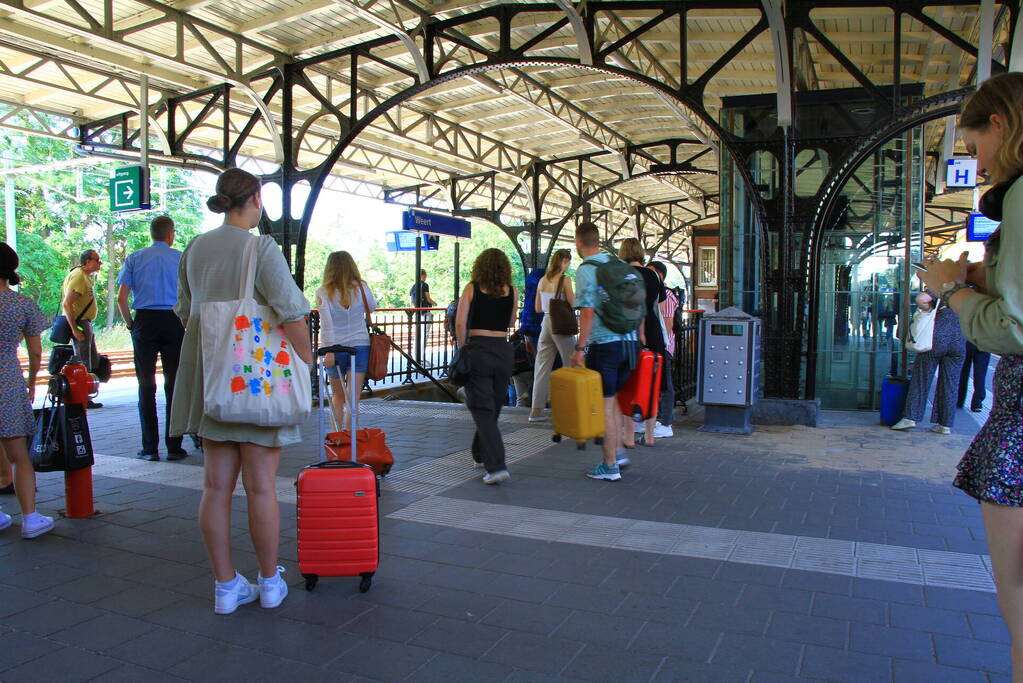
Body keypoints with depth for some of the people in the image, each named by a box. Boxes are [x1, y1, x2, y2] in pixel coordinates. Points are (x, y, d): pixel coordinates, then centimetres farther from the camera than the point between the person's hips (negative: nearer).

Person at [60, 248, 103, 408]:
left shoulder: (85, 276, 16)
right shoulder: (78, 277, -17)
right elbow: (67, 303, -24)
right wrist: (75, 329, -25)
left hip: (85, 323, 11)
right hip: (79, 324, -11)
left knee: (93, 361, 15)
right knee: (83, 364, -5)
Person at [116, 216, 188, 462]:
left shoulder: (135, 258, 6)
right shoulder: (181, 258, 3)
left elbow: (121, 298, 0)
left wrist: (130, 323, 11)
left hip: (144, 321, 1)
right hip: (174, 322, -1)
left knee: (146, 386, 5)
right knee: (173, 384, 4)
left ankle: (150, 448, 5)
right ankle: (174, 446, 5)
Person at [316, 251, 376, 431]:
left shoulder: (323, 293, -7)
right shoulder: (361, 287, -3)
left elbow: (327, 324, -14)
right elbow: (372, 308, 14)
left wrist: (329, 351, -15)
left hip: (335, 349, 0)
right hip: (360, 345, 0)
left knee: (338, 396, 18)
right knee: (353, 399, 0)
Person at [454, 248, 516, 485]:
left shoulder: (472, 288, -2)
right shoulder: (512, 292, 5)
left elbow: (460, 322, -8)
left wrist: (463, 347, 5)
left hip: (477, 350, -3)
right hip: (503, 352, 4)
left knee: (482, 410, -1)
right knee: (493, 407, 19)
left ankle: (497, 466, -12)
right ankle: (481, 454, 37)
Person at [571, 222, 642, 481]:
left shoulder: (586, 270, -9)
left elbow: (588, 312, -17)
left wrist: (580, 348, -14)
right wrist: (639, 339, 21)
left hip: (604, 344, -7)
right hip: (629, 342, 7)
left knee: (604, 405, 2)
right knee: (612, 399, 21)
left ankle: (610, 466, 8)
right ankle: (618, 452, 23)